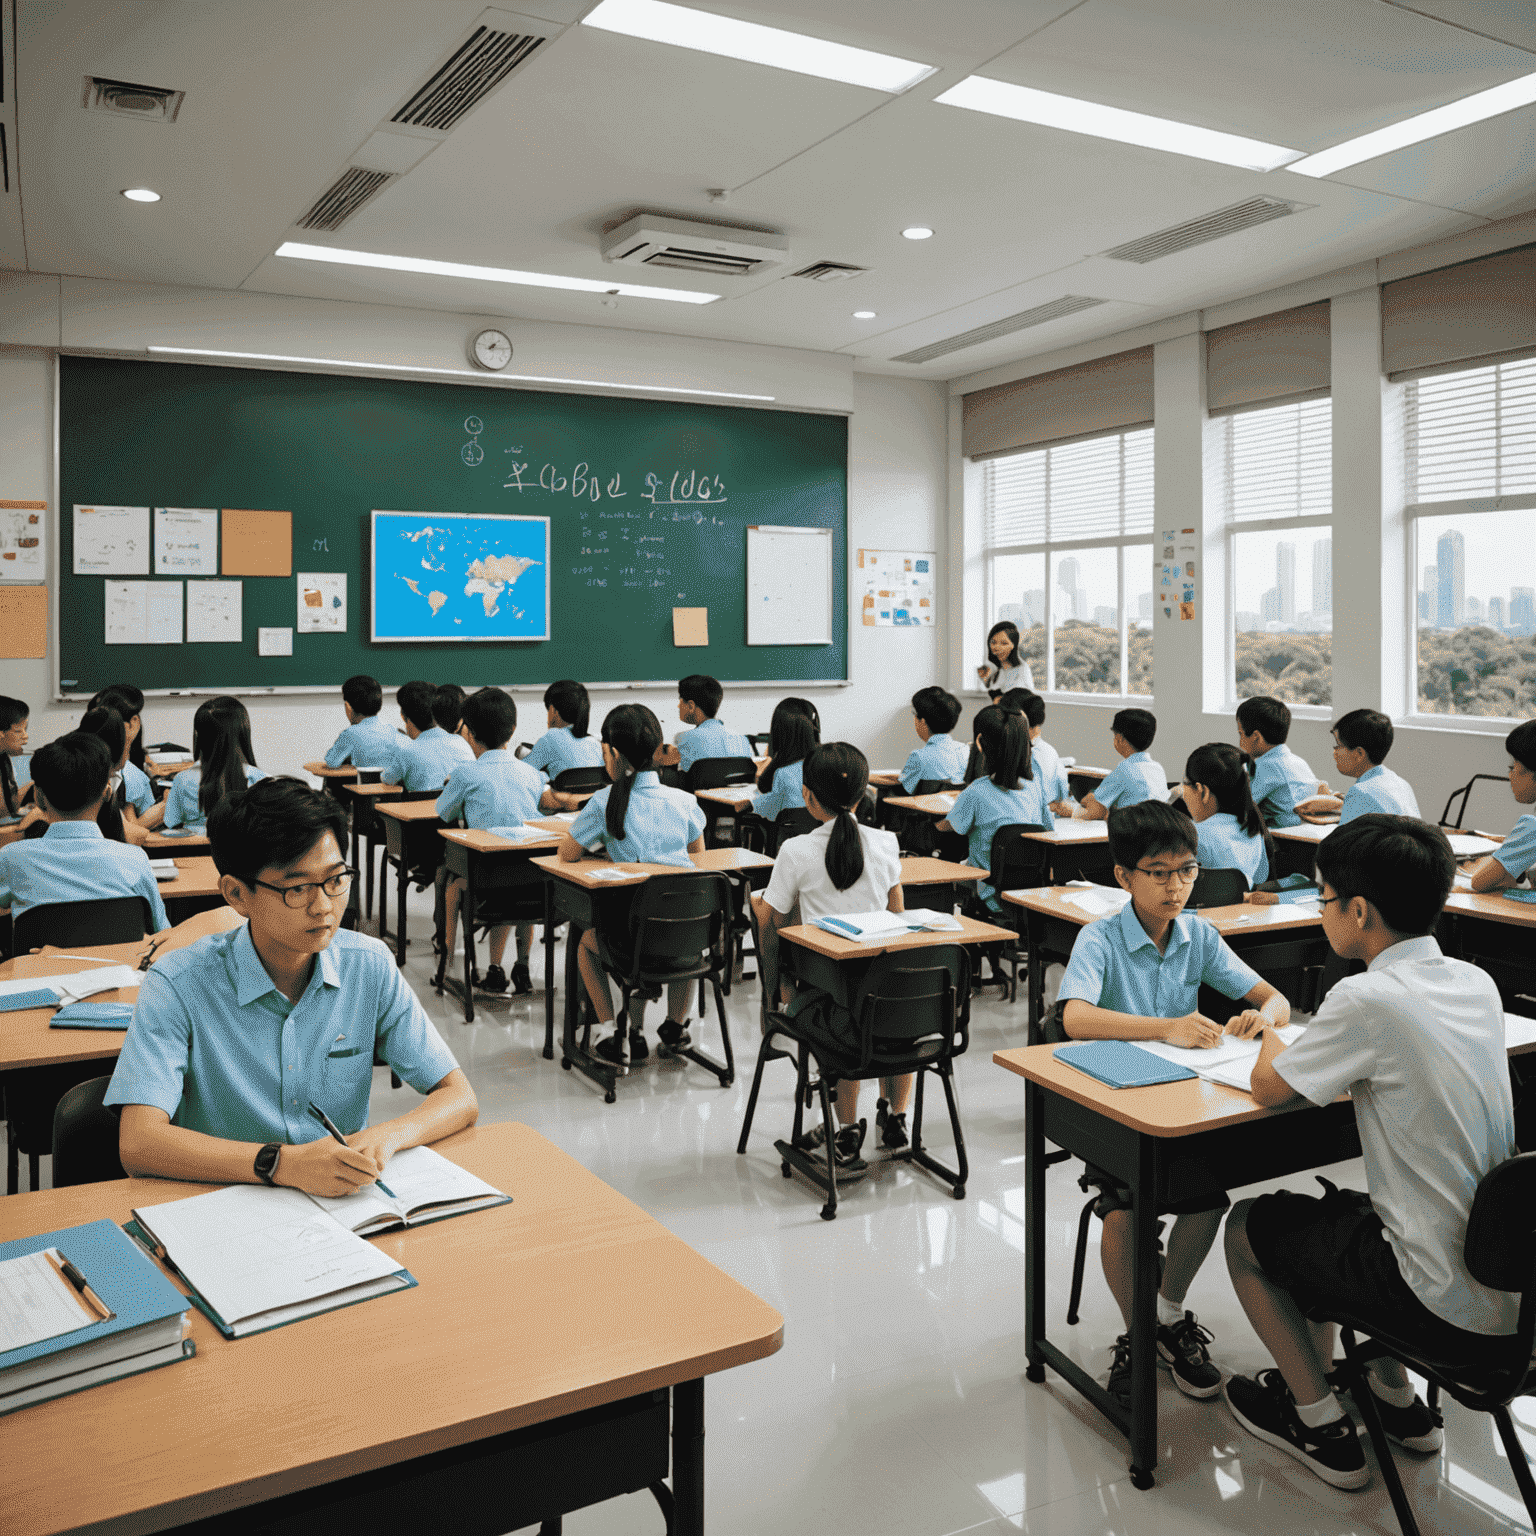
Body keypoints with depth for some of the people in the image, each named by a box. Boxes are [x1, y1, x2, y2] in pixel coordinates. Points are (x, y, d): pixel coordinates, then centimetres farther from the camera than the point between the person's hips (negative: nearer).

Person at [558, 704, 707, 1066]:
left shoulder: (605, 803, -11)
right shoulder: (683, 800, 0)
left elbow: (566, 854, 1)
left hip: (631, 935, -3)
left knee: (586, 941, 31)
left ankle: (615, 1037, 23)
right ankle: (676, 1026, 43)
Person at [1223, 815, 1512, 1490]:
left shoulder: (1367, 999, -23)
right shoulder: (1477, 983, 0)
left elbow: (1268, 1087, -9)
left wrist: (1272, 1038, 11)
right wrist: (1320, 1044, 12)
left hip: (1448, 1311, -7)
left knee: (1248, 1226, 13)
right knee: (1334, 1207, 30)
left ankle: (1322, 1428, 22)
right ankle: (1397, 1401, 36)